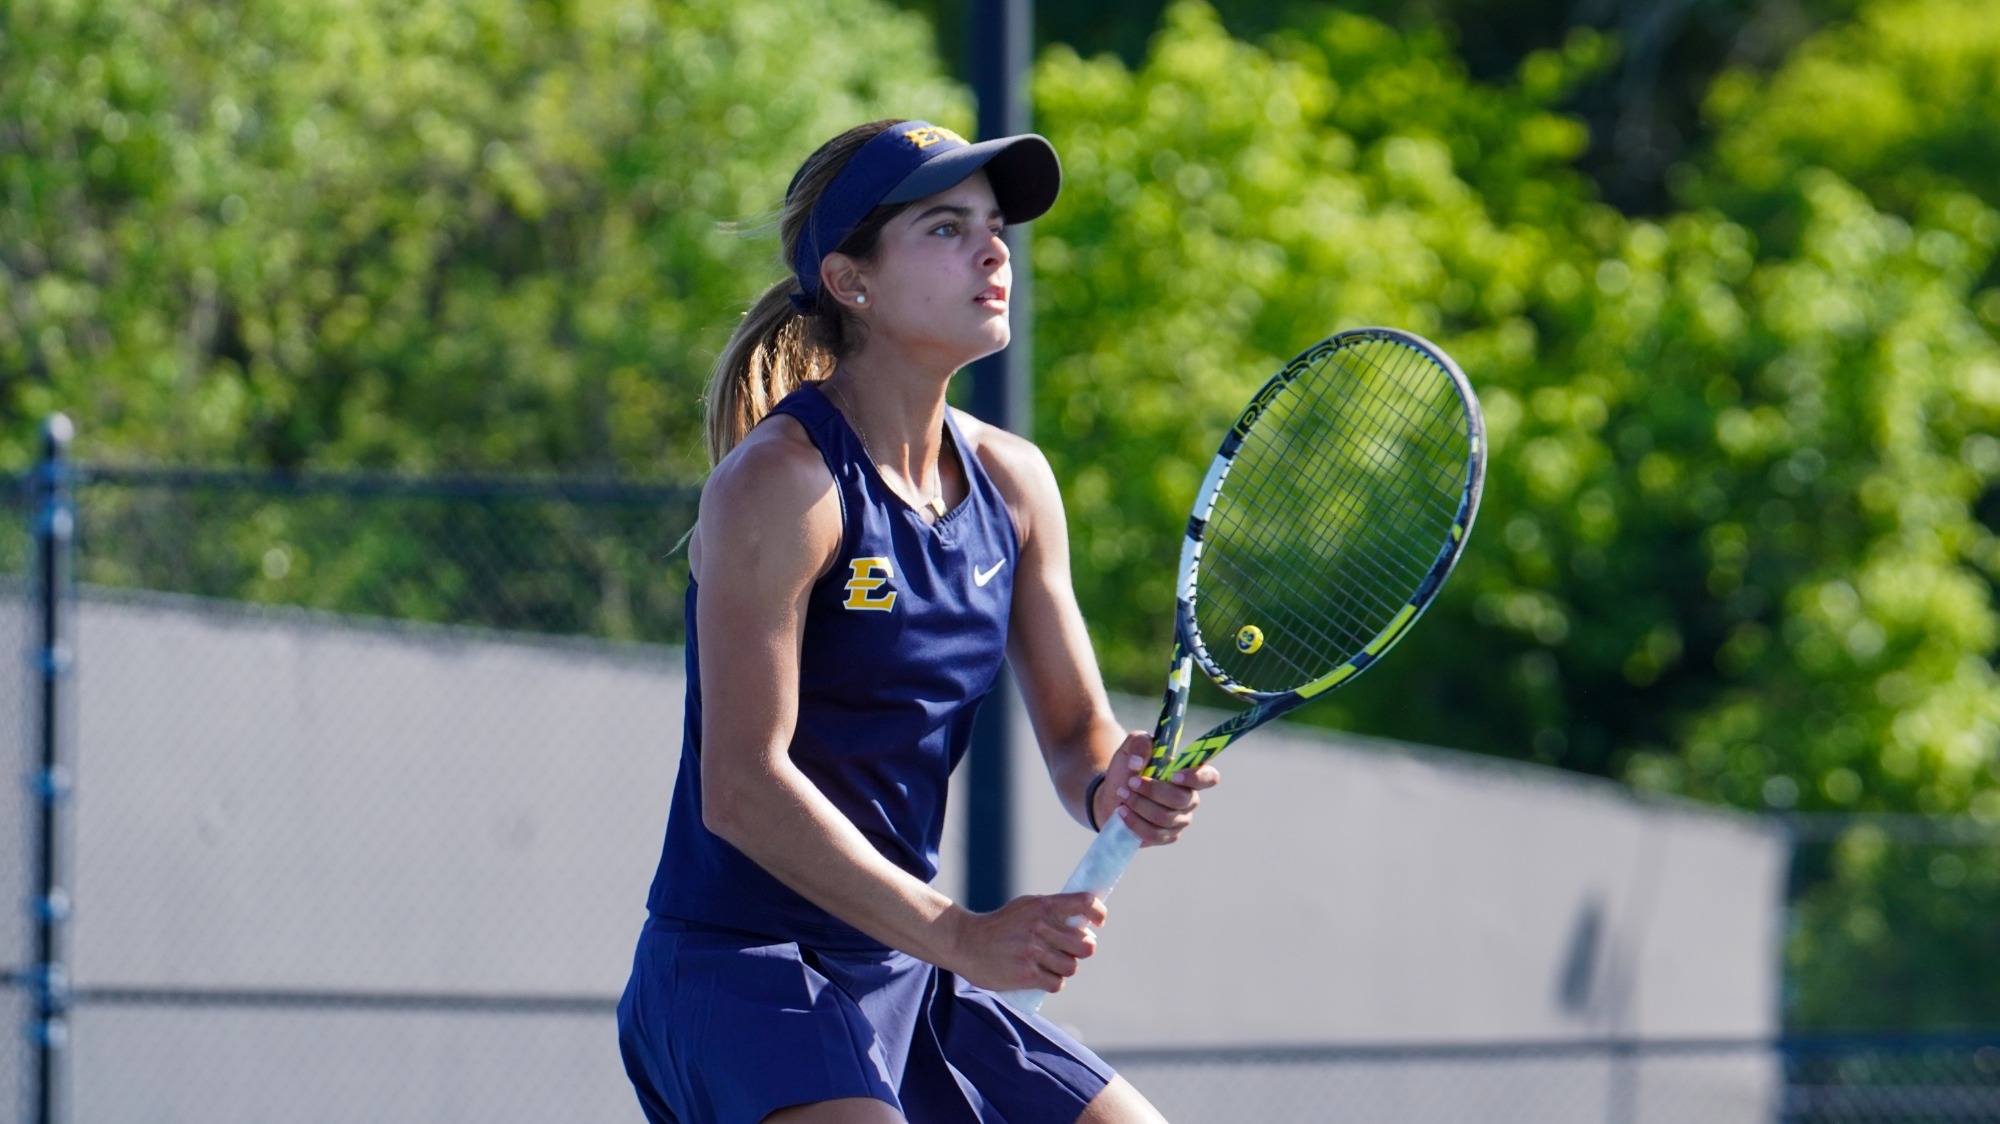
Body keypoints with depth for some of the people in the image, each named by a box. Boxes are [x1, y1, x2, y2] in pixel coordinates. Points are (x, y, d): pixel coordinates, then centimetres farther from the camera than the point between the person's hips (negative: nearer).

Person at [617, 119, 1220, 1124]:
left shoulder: (1012, 483, 7)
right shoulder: (781, 483, -16)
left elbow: (1074, 730, 11)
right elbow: (742, 788, -22)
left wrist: (1115, 788, -15)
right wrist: (959, 935, -27)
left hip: (905, 973, 8)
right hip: (738, 975, -8)